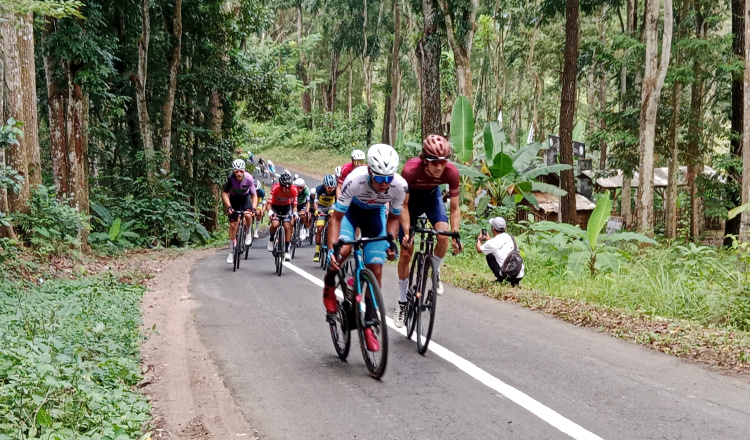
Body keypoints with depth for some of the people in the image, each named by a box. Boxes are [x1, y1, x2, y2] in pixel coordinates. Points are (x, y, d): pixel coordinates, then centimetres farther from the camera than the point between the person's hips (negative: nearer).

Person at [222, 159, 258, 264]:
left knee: (248, 215, -31)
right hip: (234, 198, 1)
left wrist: (253, 208, -34)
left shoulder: (249, 178, -29)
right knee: (233, 224, -3)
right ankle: (231, 251, 8)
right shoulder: (230, 178, -30)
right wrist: (229, 206, -33)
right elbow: (224, 193, -20)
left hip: (245, 197, 0)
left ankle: (248, 233, 1)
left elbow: (254, 195, -20)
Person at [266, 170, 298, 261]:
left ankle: (286, 251, -5)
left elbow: (294, 205, -17)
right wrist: (270, 211, -47)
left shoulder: (294, 190, -26)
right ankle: (271, 240, 7)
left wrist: (294, 212, -36)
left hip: (286, 207, 1)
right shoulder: (275, 188, -32)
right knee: (275, 224, -25)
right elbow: (269, 203, -29)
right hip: (275, 206, -1)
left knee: (288, 226, -14)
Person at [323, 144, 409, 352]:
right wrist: (331, 250, -38)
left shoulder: (400, 186, -31)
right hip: (350, 210, -2)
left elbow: (394, 216, -9)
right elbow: (336, 217, -29)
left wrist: (391, 241, -23)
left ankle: (368, 325, 9)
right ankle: (329, 284, 2)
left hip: (375, 214, 2)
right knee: (343, 250, -31)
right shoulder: (355, 180, -39)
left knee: (376, 272, -6)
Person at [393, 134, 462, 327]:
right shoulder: (411, 170, -38)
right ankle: (402, 303, 13)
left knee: (443, 235, -25)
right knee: (405, 252, -1)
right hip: (411, 197, -2)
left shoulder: (451, 172, -31)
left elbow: (454, 207, -19)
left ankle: (436, 274, 4)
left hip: (432, 196, 2)